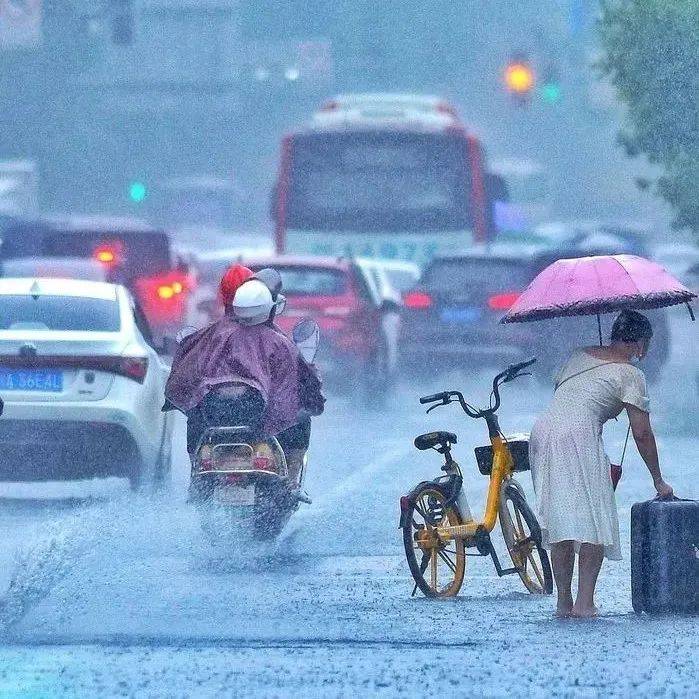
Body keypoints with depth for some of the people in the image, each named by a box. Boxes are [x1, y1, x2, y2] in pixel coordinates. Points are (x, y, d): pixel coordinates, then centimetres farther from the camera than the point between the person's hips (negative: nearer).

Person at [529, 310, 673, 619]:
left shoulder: (580, 356, 23)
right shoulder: (630, 373, 4)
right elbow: (642, 433, 1)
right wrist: (658, 481, 12)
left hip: (542, 429, 7)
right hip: (578, 437, -7)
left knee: (560, 522, 11)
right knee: (593, 523, -4)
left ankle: (563, 602, 9)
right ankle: (584, 602, -13)